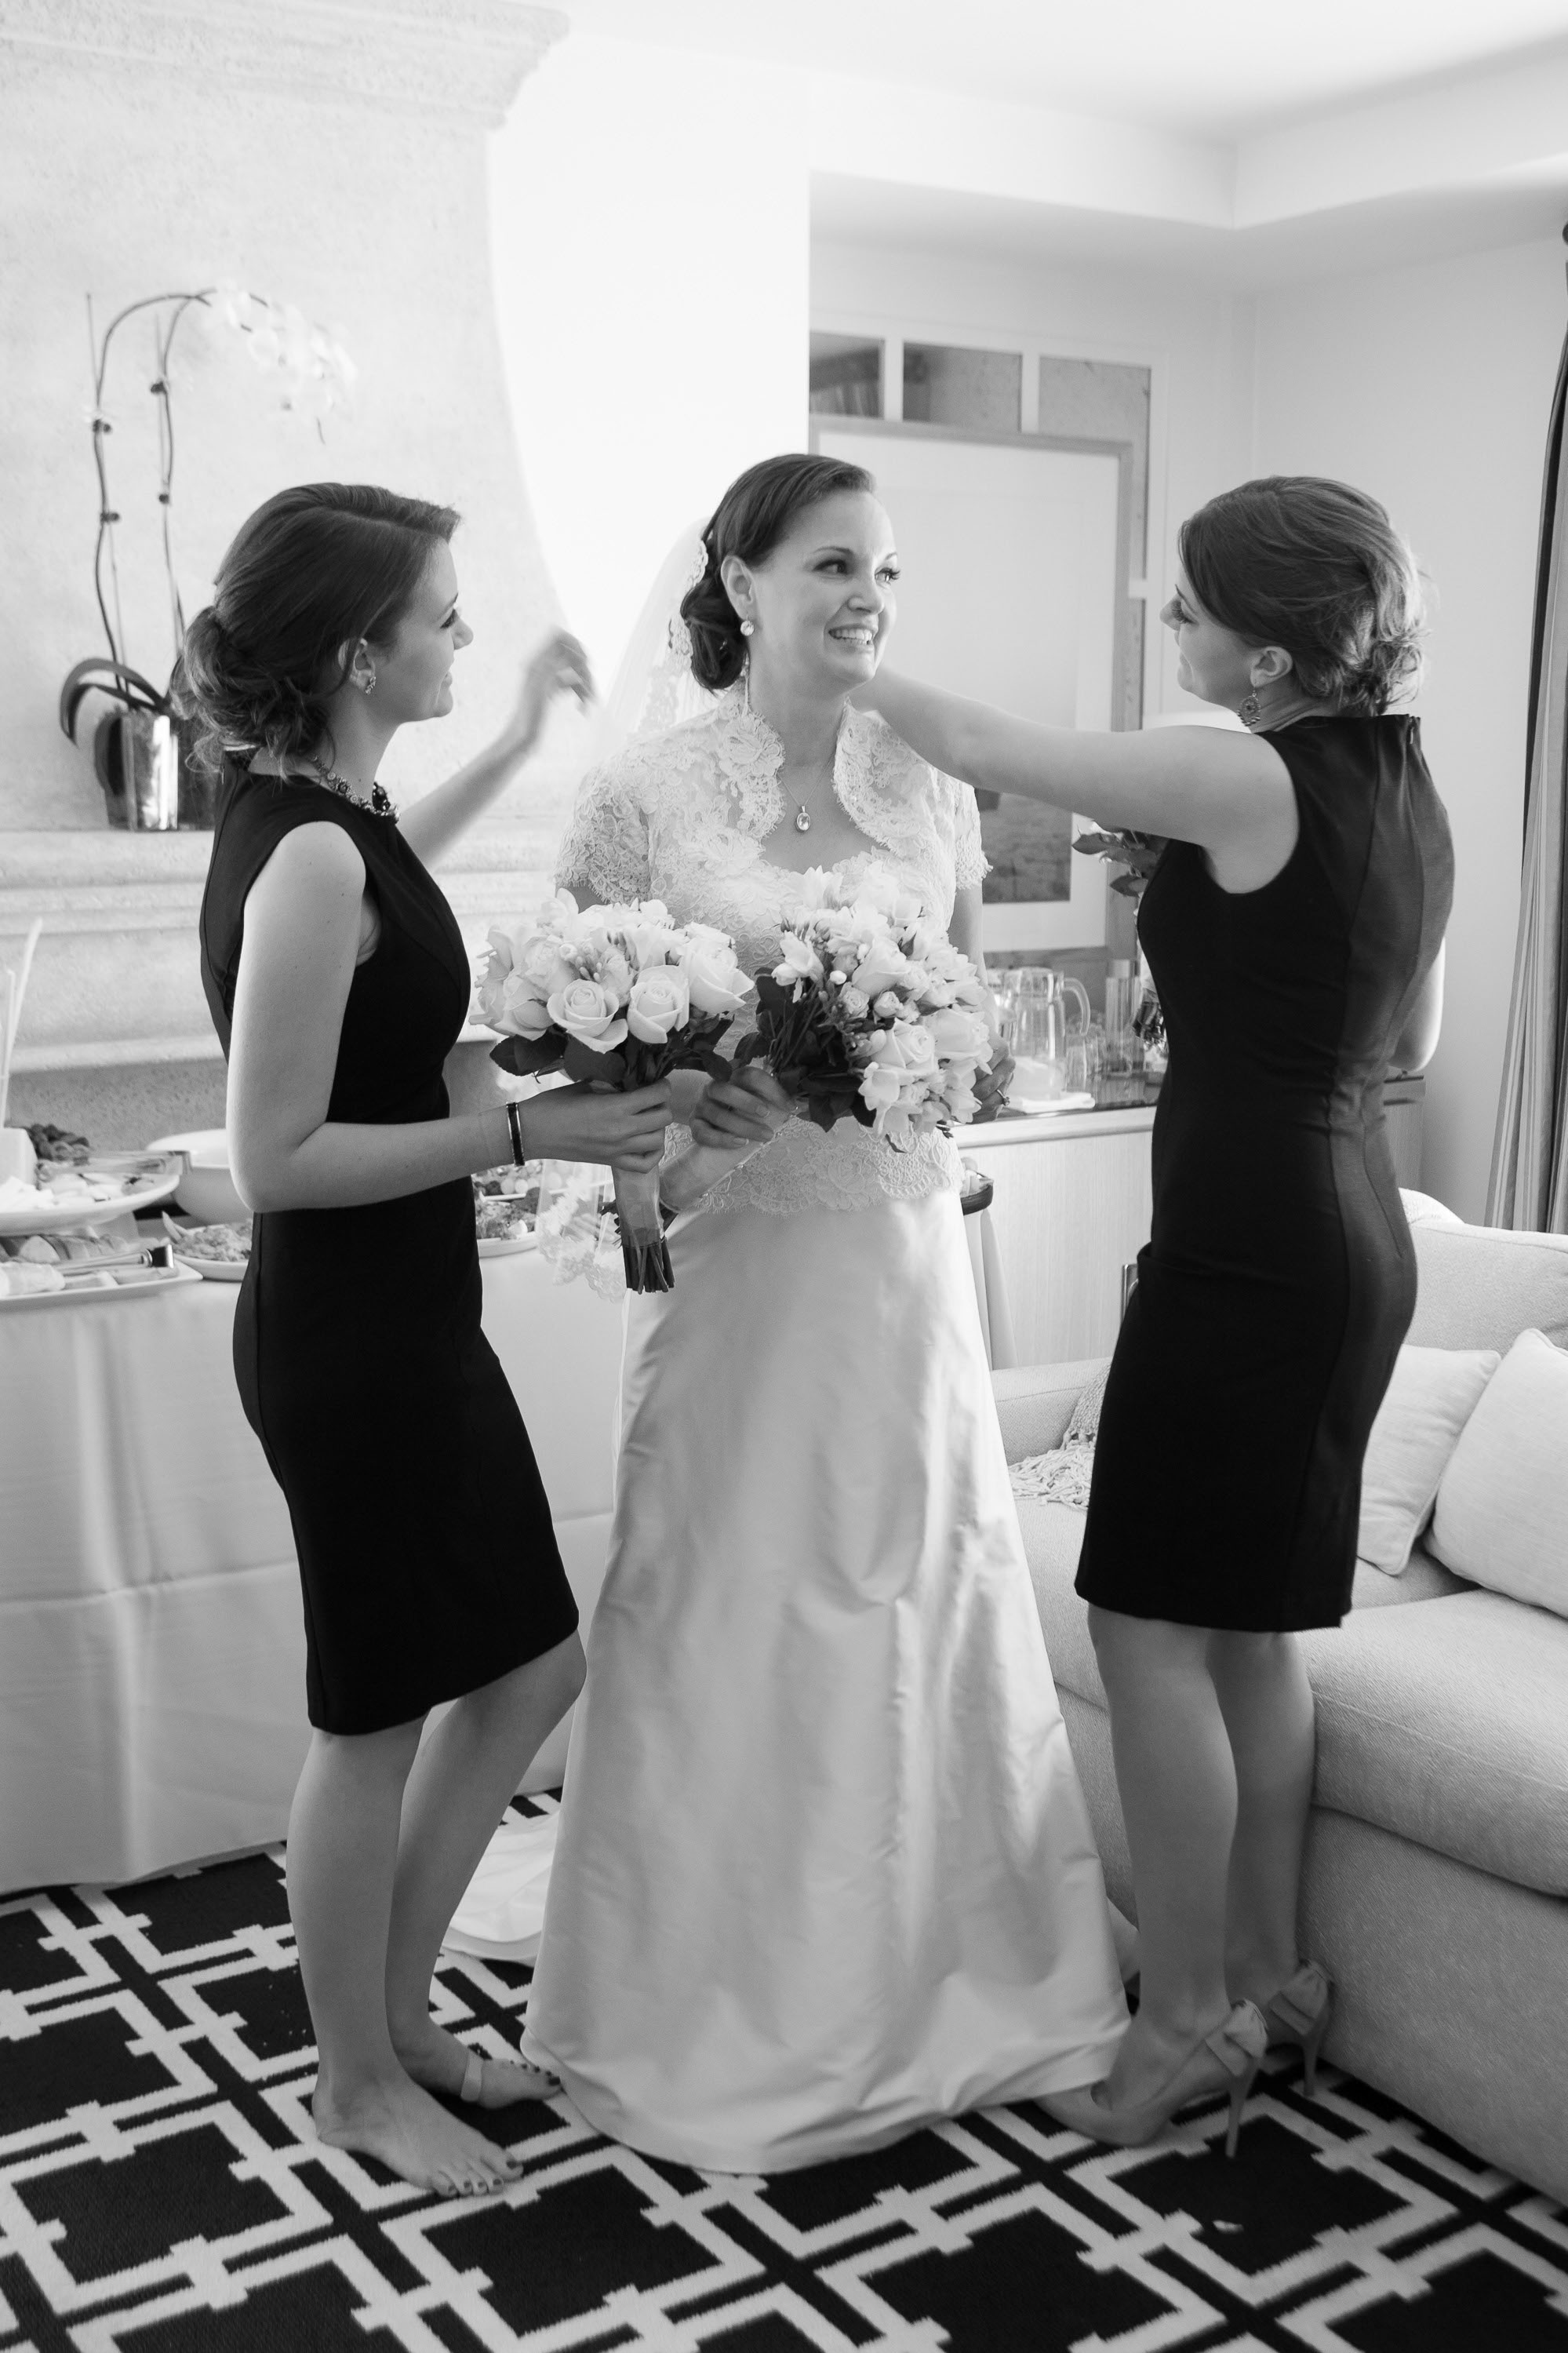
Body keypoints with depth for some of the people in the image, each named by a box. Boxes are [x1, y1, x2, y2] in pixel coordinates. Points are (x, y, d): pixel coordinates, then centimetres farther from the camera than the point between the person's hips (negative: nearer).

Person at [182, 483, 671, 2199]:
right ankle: (357, 2081, 29)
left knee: (530, 1668, 18)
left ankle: (400, 2010, 35)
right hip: (348, 1336, -10)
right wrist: (529, 1132, -21)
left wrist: (522, 740, 35)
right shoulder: (309, 857, -23)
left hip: (405, 1318, 10)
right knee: (375, 1720, 8)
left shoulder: (313, 806, 6)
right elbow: (278, 1157, -23)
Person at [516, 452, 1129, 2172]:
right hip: (735, 1251, -3)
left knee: (925, 1601, 11)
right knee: (727, 1617, 5)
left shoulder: (931, 794, 5)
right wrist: (668, 1087, -18)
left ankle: (946, 1970, 33)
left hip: (906, 1245, 4)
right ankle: (720, 2005, 26)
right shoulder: (641, 796, -6)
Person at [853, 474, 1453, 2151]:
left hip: (1248, 1246, -9)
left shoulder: (1251, 782, -16)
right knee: (1251, 1624, 17)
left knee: (1151, 1626, 0)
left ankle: (1190, 2019, 12)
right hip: (1351, 1234, 9)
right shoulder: (1408, 787, 9)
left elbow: (975, 744, -8)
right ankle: (1264, 1973, 29)